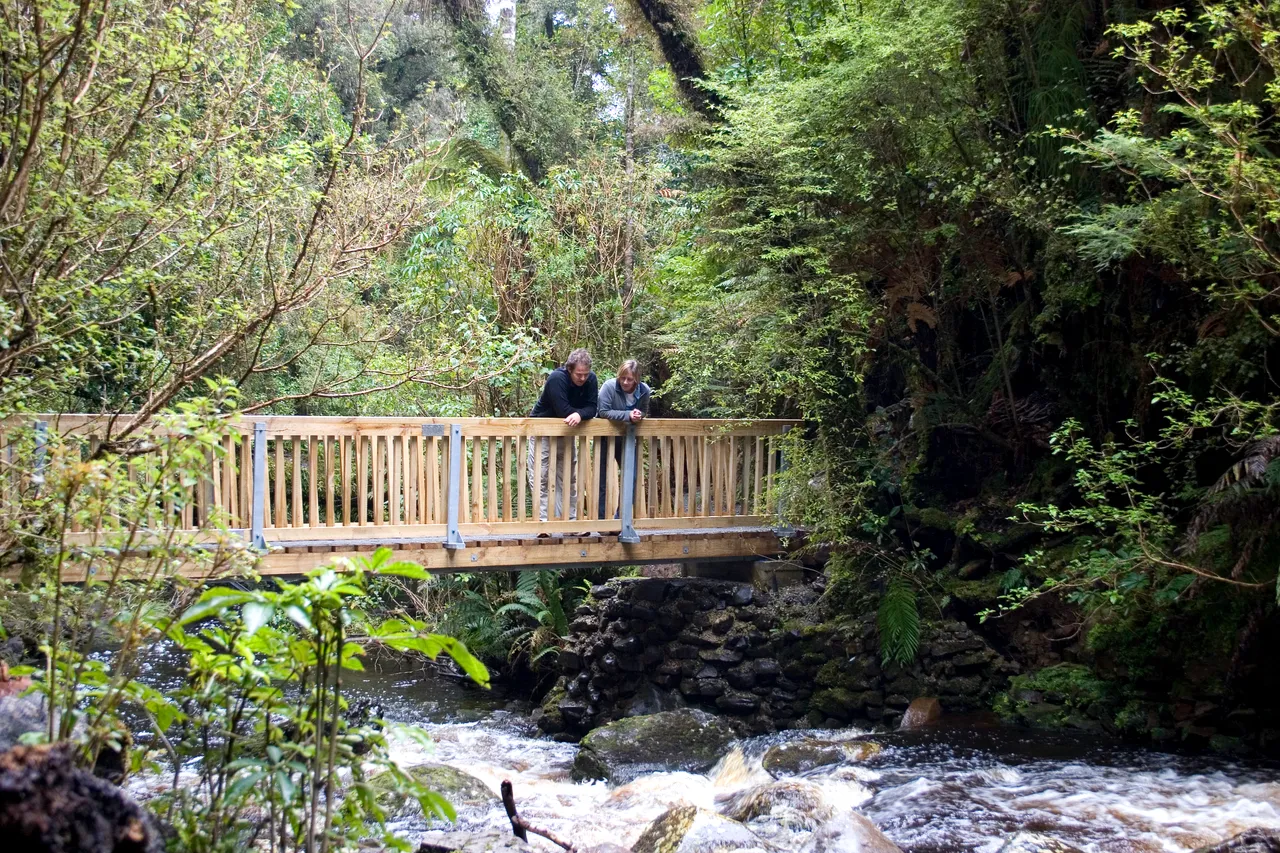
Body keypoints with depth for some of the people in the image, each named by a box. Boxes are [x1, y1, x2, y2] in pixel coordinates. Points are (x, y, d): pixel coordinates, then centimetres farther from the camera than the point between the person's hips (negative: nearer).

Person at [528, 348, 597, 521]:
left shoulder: (591, 379, -12)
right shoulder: (557, 378, -29)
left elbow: (592, 409, -18)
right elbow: (563, 411, -33)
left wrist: (579, 415, -38)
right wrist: (583, 411, -20)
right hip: (542, 430, -5)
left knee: (568, 479, 9)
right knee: (540, 478, -9)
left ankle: (570, 519, 15)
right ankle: (542, 520, -8)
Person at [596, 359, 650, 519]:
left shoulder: (644, 390, -11)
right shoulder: (610, 387, -24)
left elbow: (644, 411, 4)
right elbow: (603, 411, -29)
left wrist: (638, 415, -21)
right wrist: (628, 415, -35)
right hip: (605, 438, -4)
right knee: (603, 479, -1)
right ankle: (601, 518, 5)